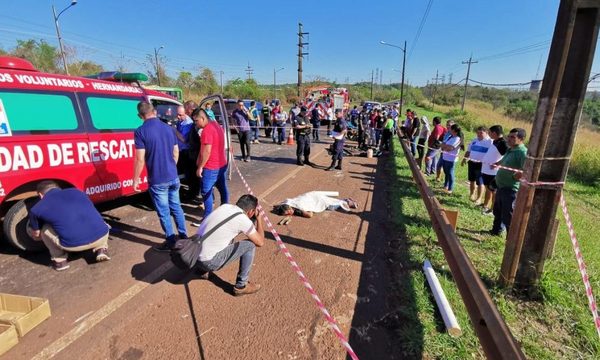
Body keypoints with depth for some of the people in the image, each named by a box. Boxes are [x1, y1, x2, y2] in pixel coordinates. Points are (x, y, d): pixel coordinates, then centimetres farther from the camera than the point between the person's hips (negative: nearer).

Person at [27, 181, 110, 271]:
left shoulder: (37, 209, 14)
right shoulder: (77, 191, 21)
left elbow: (36, 235, 29)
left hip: (73, 245, -2)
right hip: (102, 237, 3)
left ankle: (60, 260, 20)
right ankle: (101, 249, 16)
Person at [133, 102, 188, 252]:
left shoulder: (140, 131, -13)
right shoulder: (168, 128, 5)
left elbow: (140, 159, -16)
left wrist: (136, 179, -4)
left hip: (157, 180, -5)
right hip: (173, 177, 6)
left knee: (164, 212, 7)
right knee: (176, 207, 19)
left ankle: (171, 242, 18)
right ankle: (183, 235, 29)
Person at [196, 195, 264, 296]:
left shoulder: (225, 206, 7)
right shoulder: (243, 219, -13)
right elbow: (260, 242, -2)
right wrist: (259, 218, 8)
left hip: (194, 256, 8)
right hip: (208, 262, -8)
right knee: (250, 244, -3)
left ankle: (204, 270, 36)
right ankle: (241, 286, 9)